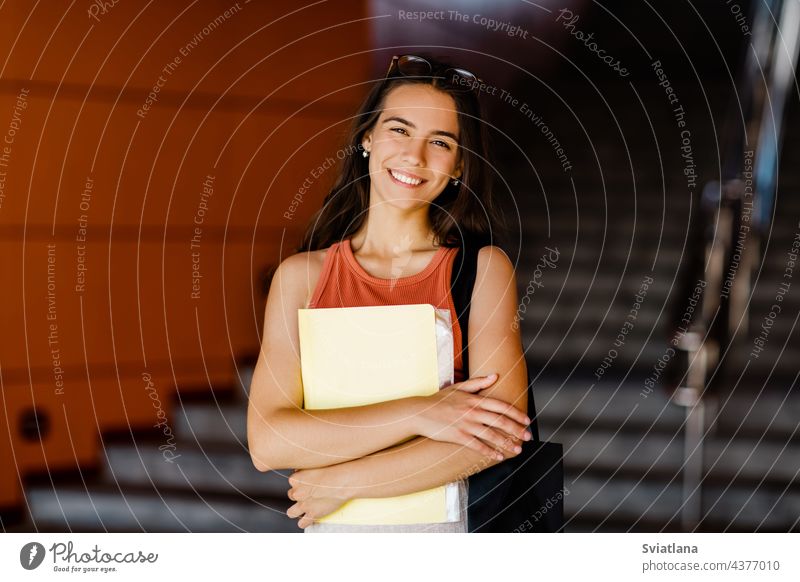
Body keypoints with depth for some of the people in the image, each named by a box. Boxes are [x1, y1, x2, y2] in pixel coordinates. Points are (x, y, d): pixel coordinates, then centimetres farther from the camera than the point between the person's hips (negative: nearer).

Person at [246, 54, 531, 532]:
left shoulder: (484, 268, -1)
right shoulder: (300, 275, 2)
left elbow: (501, 431, -11)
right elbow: (266, 443, -7)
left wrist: (343, 482, -10)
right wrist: (418, 414, -14)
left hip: (446, 524, 0)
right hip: (334, 531, 1)